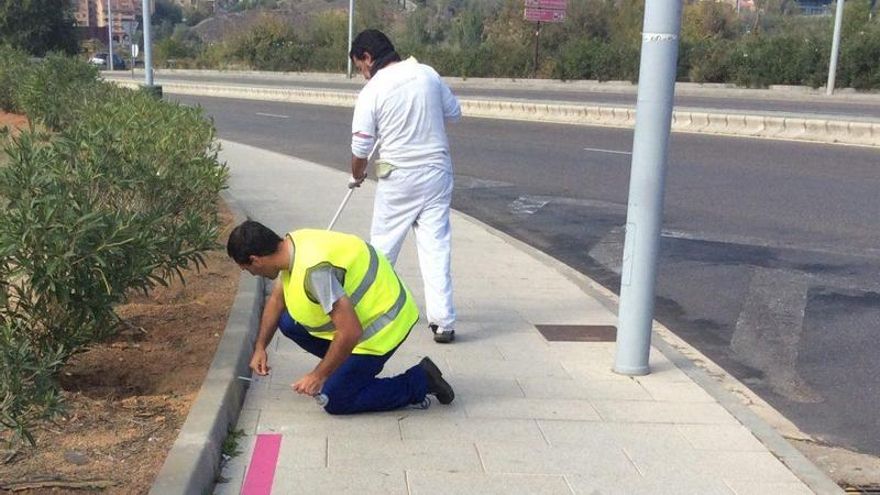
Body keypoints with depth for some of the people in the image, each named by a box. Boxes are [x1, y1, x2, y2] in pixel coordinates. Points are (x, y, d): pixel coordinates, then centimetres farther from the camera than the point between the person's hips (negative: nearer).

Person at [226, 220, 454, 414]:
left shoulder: (314, 270, -33)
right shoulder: (292, 244, -2)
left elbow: (351, 332, -33)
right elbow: (277, 298, 18)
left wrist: (318, 376, -20)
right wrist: (260, 348, 20)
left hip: (382, 324, -9)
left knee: (335, 401, -4)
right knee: (288, 323, 6)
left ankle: (419, 381, 2)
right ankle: (345, 366, 17)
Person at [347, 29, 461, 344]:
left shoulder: (372, 92, -11)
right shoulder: (428, 74, 0)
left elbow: (361, 147, -5)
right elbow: (454, 113, 11)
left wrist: (356, 176, 14)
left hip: (398, 178, -3)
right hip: (438, 171, 3)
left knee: (383, 244, 15)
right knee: (436, 244, 3)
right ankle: (442, 321, 0)